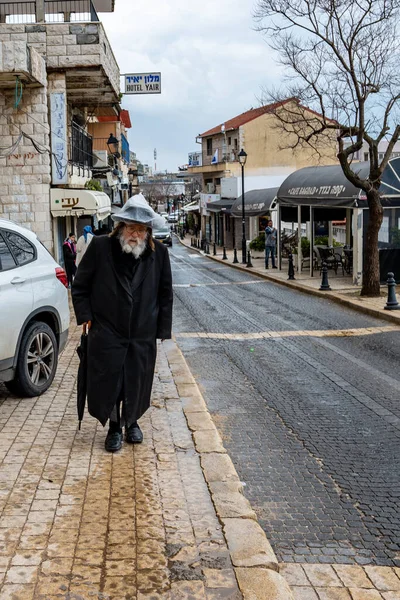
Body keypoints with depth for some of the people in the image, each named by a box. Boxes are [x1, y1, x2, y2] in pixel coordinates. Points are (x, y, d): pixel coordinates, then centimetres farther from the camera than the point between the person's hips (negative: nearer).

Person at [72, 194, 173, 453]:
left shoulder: (159, 252, -3)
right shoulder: (100, 247, -8)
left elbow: (165, 294, 4)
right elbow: (80, 287, 2)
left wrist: (162, 328, 2)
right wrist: (86, 317, -4)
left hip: (143, 335, 1)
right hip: (106, 333, -1)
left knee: (137, 383, 12)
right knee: (109, 383, 7)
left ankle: (132, 422, 37)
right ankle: (114, 427, 29)